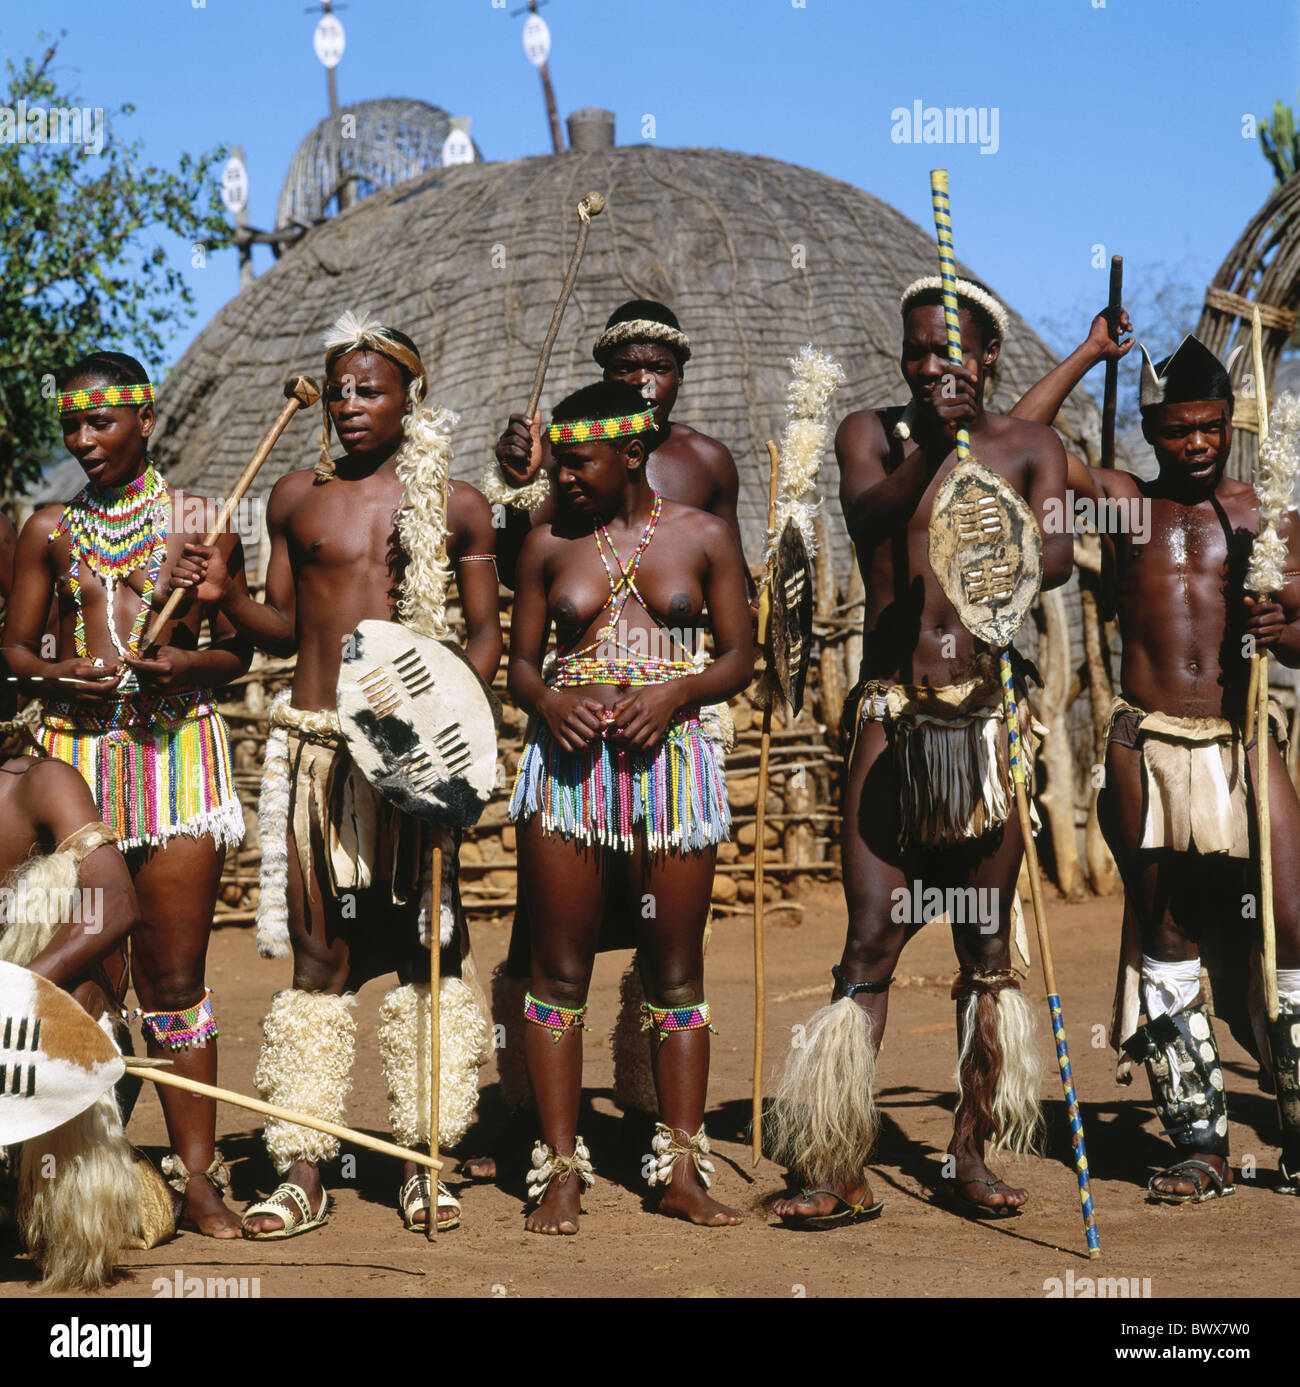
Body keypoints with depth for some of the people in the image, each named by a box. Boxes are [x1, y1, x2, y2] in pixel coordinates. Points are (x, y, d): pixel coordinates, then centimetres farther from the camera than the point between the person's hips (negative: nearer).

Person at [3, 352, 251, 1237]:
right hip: (76, 748, 2)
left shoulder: (200, 521, 6)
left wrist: (190, 664, -13)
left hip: (176, 744, -2)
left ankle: (196, 1172, 2)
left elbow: (238, 649, 8)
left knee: (175, 972, -2)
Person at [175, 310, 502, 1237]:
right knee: (319, 951, 2)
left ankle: (422, 1163, 7)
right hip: (314, 743, 2)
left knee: (425, 941, -1)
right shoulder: (297, 497, 12)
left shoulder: (454, 503, 5)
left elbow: (487, 629, 6)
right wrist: (226, 595, -3)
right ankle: (303, 1169, 5)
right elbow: (283, 631, 16)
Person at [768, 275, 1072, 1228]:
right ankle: (843, 1173, -2)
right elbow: (865, 516, -13)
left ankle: (972, 1156, 14)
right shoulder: (873, 434, 8)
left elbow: (1057, 559, -9)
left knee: (990, 945, 5)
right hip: (891, 718, -1)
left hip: (989, 717, 1)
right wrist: (929, 447, -27)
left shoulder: (1029, 448, 7)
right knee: (871, 943, -5)